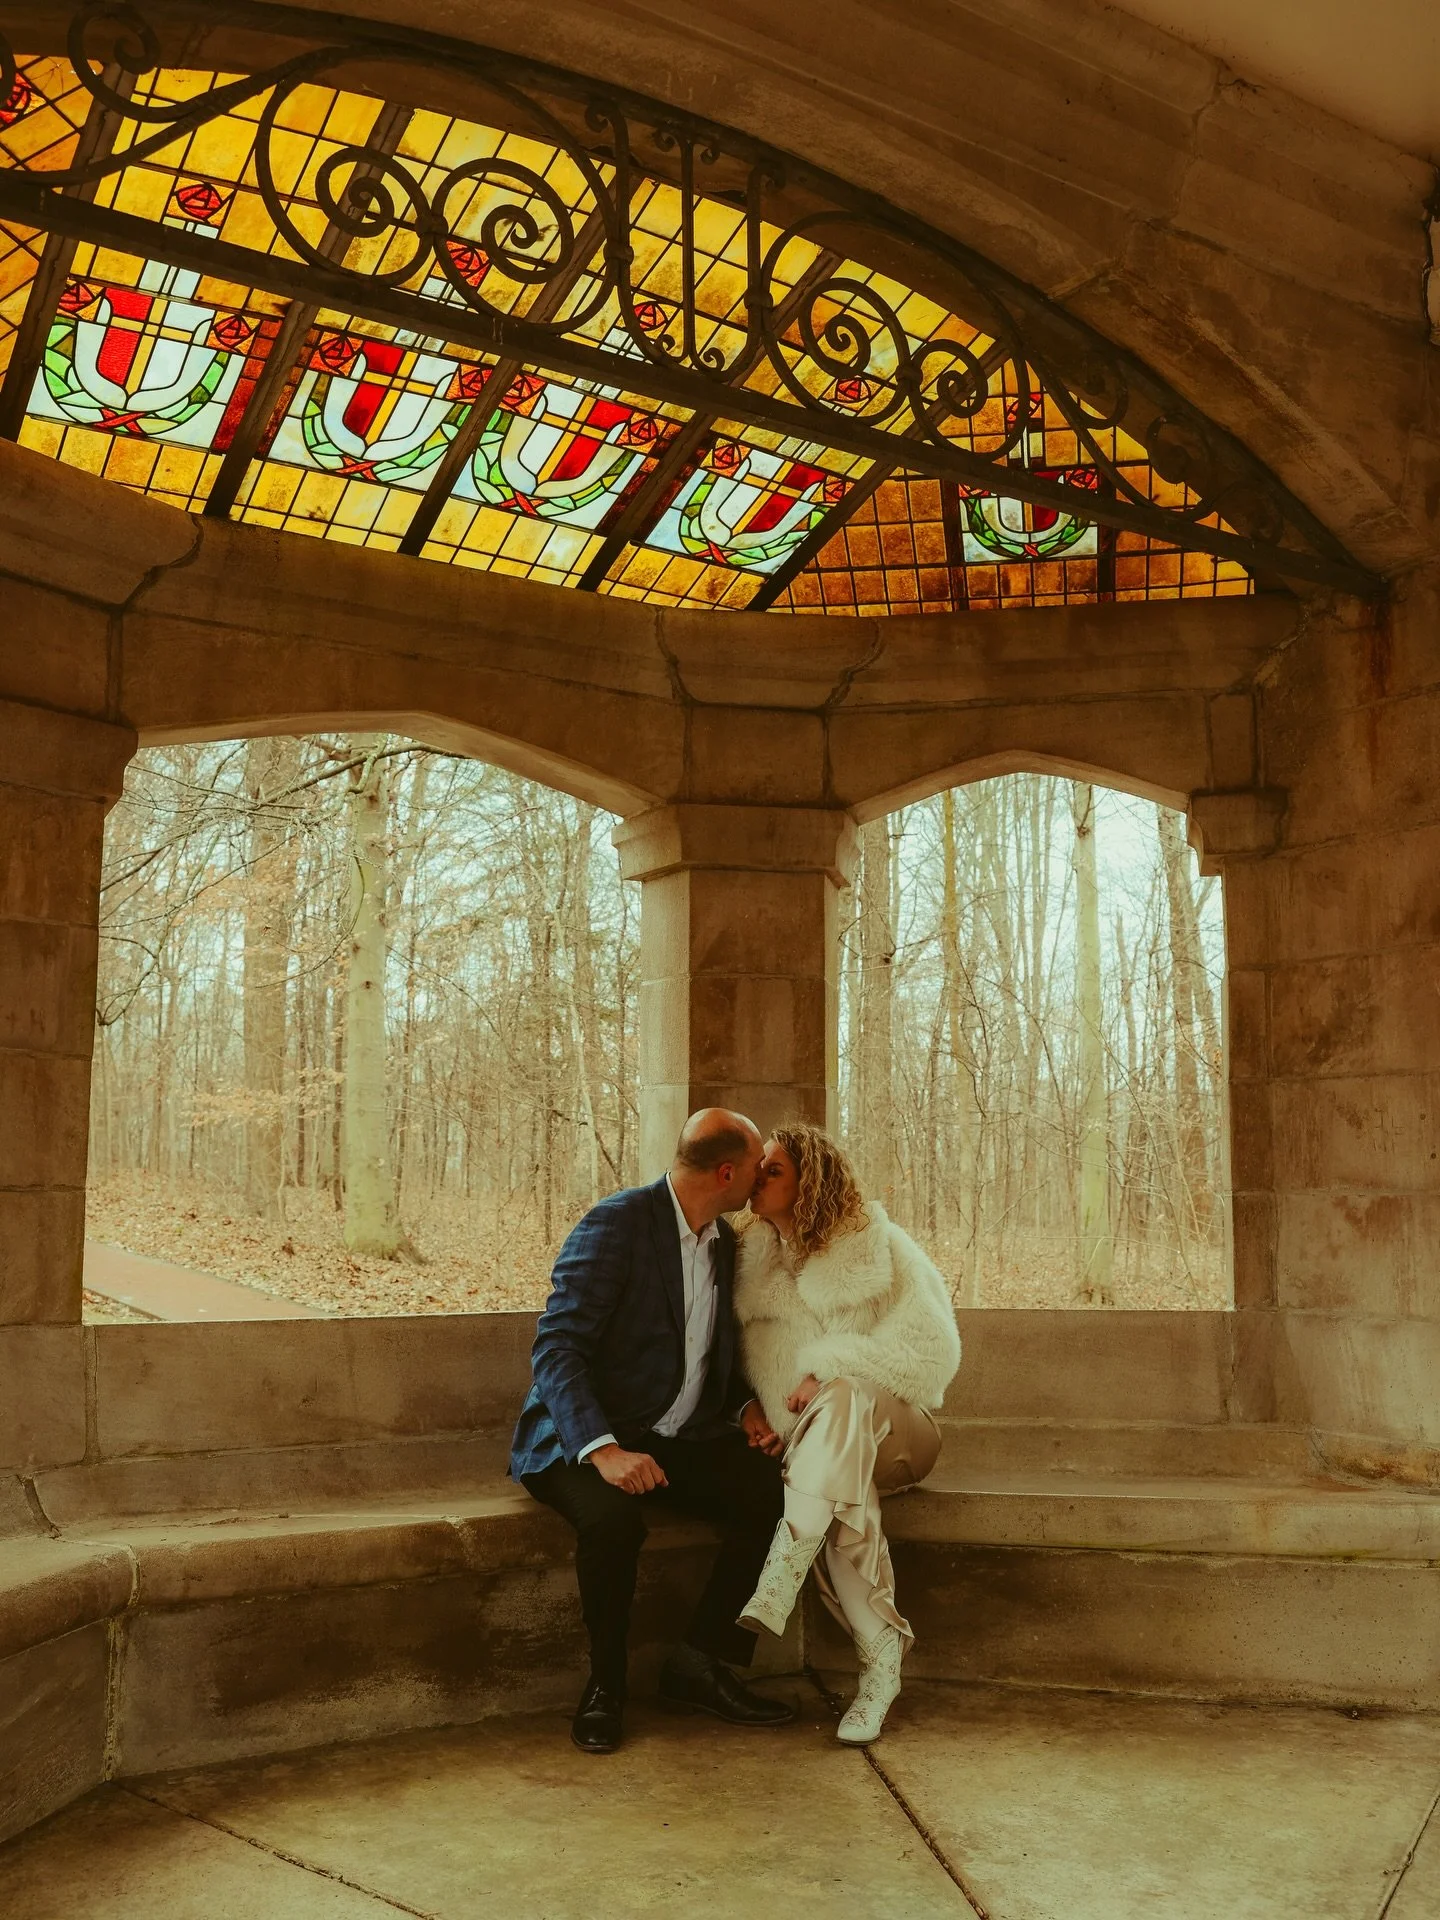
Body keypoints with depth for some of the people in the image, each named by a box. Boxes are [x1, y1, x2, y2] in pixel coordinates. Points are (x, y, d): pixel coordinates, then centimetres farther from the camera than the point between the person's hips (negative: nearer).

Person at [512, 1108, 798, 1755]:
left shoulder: (723, 1240, 11)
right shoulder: (616, 1224, -15)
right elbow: (554, 1349, -21)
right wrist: (604, 1450, -34)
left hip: (679, 1440, 7)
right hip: (584, 1440, -6)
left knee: (775, 1490, -18)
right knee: (614, 1516, -36)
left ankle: (699, 1663, -3)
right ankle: (605, 1683, -10)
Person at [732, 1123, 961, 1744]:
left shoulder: (880, 1248, -4)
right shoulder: (755, 1255, 8)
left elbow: (933, 1348, -13)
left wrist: (834, 1367, -20)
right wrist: (747, 1408, -10)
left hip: (888, 1428, -2)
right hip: (813, 1440, 2)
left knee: (842, 1398, -39)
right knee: (844, 1498, -35)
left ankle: (781, 1575, -45)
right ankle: (882, 1655, -27)